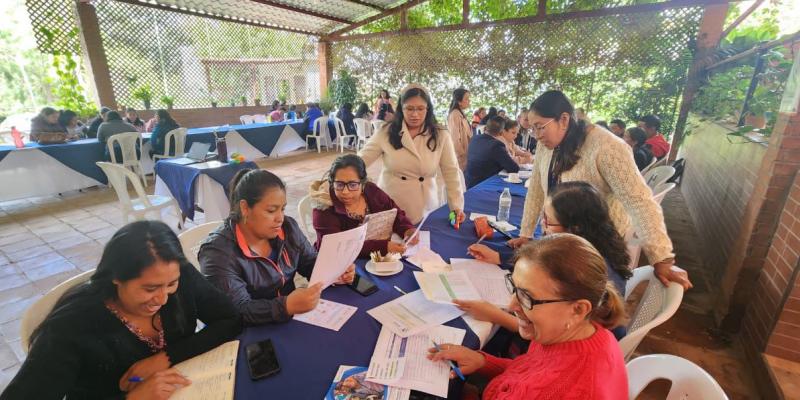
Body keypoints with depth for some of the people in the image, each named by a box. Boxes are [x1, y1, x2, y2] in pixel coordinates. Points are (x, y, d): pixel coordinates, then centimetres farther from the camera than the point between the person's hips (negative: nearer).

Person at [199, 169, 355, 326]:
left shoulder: (288, 227, -3)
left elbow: (311, 263, 6)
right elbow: (239, 311, -24)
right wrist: (286, 306, -38)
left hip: (291, 322, 7)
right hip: (252, 333, -6)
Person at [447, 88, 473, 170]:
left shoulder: (461, 114, 15)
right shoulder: (455, 115, -15)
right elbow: (455, 138, -20)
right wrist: (462, 154, -15)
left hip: (463, 153, 9)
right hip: (460, 156, -9)